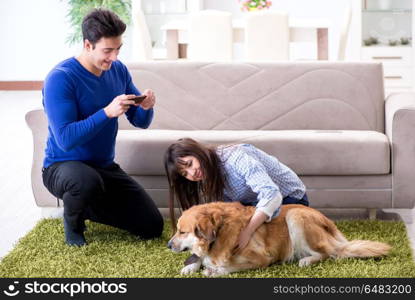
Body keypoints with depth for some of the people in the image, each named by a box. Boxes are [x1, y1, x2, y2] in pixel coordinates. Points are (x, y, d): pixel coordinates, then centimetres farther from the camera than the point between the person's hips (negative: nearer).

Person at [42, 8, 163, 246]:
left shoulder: (118, 70, 0)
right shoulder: (60, 78, -20)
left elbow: (141, 122, 6)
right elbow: (66, 139, -27)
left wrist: (146, 107, -17)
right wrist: (107, 112, -36)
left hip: (105, 167, 6)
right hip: (63, 166, -6)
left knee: (153, 227, -1)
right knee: (88, 181, -43)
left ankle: (87, 209, 21)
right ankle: (73, 222, -7)